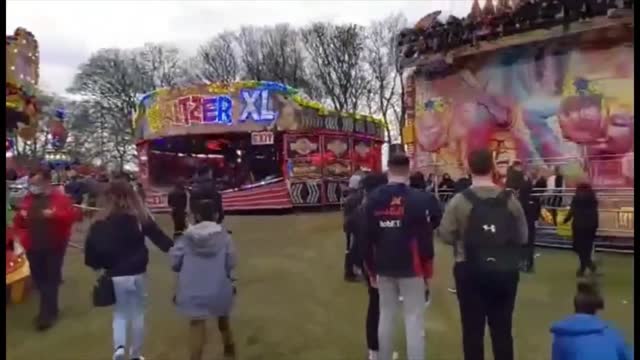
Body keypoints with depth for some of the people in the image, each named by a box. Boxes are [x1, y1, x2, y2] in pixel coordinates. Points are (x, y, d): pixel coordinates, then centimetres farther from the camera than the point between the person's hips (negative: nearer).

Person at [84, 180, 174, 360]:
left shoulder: (101, 222, -9)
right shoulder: (141, 217, -8)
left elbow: (92, 246, -10)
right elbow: (160, 238, -6)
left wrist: (97, 265, 8)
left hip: (115, 276, 0)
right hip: (138, 274, 0)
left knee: (120, 313, 19)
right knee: (138, 314, 16)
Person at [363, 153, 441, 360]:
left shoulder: (373, 199, 0)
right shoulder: (419, 199, -10)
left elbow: (367, 238, 3)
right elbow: (425, 238, -10)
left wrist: (371, 269, 13)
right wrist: (427, 270, 1)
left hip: (384, 268, 4)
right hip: (411, 267, -4)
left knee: (386, 315, 16)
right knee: (414, 318, 3)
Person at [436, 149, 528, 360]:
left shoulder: (460, 200, -10)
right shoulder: (510, 200, -1)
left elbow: (445, 236, -9)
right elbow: (523, 238, 4)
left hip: (470, 271, -2)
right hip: (505, 271, 3)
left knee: (472, 329, 8)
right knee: (502, 328, 13)